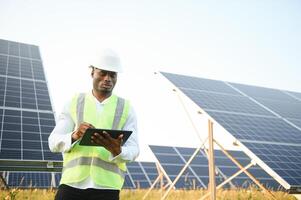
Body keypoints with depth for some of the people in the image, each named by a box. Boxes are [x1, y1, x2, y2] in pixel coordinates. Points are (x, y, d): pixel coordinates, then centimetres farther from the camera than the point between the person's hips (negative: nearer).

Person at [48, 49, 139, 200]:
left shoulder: (126, 108, 7)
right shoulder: (74, 103, 8)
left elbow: (133, 150, 0)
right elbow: (54, 142, 1)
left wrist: (116, 150, -23)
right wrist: (74, 136, -20)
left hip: (106, 187, 0)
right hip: (72, 183, 1)